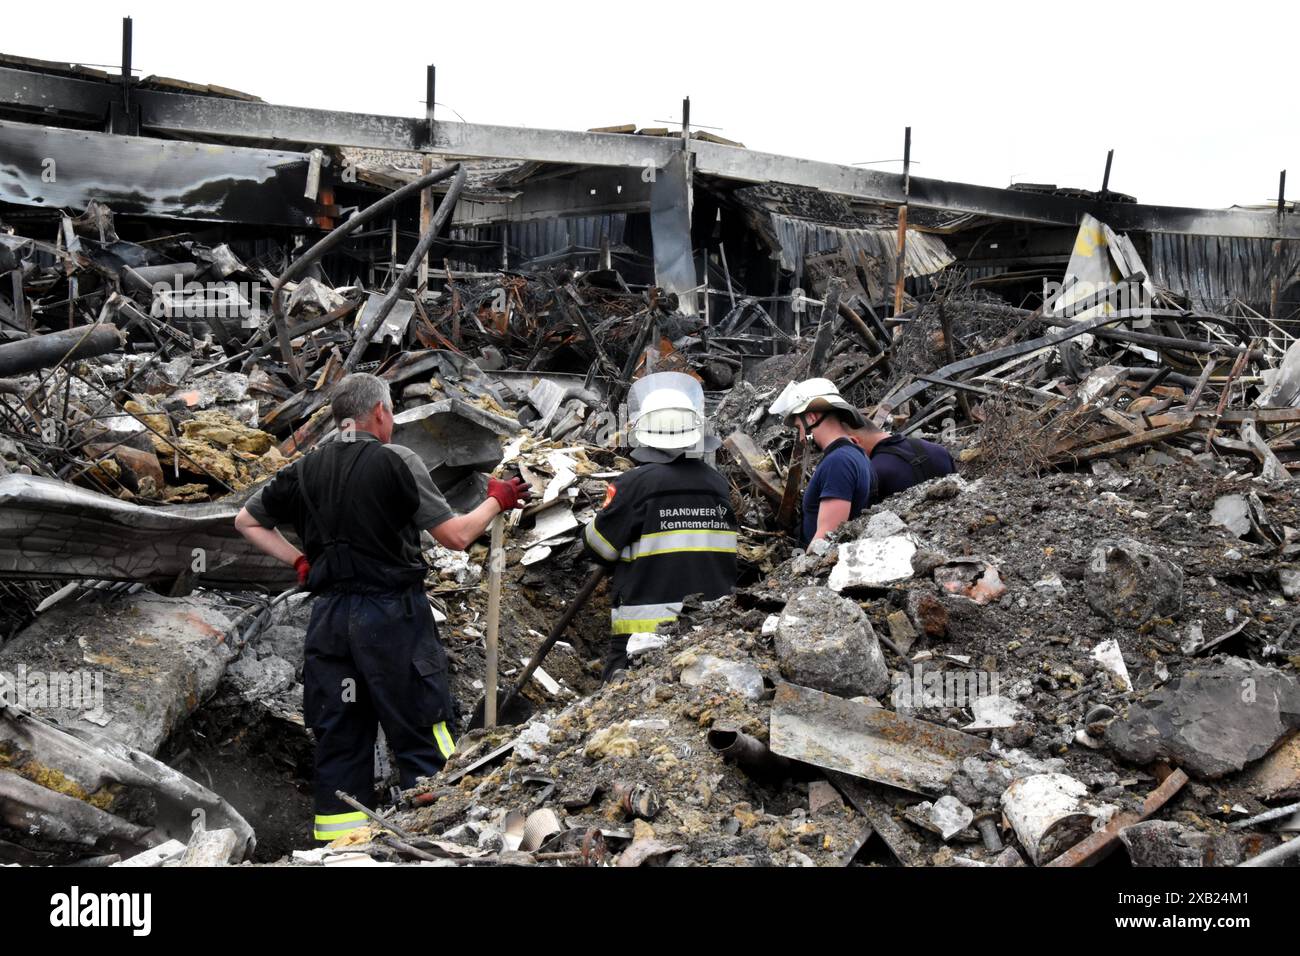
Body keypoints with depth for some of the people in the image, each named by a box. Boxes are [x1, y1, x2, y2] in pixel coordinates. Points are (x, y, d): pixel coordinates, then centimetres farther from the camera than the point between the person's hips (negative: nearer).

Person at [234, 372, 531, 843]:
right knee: (423, 740, 2)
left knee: (338, 742, 11)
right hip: (393, 614, -5)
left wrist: (300, 563, 15)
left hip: (329, 616, 5)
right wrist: (496, 501, 9)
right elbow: (455, 536, -8)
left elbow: (246, 522, 20)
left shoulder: (305, 471, 8)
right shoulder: (397, 461, -8)